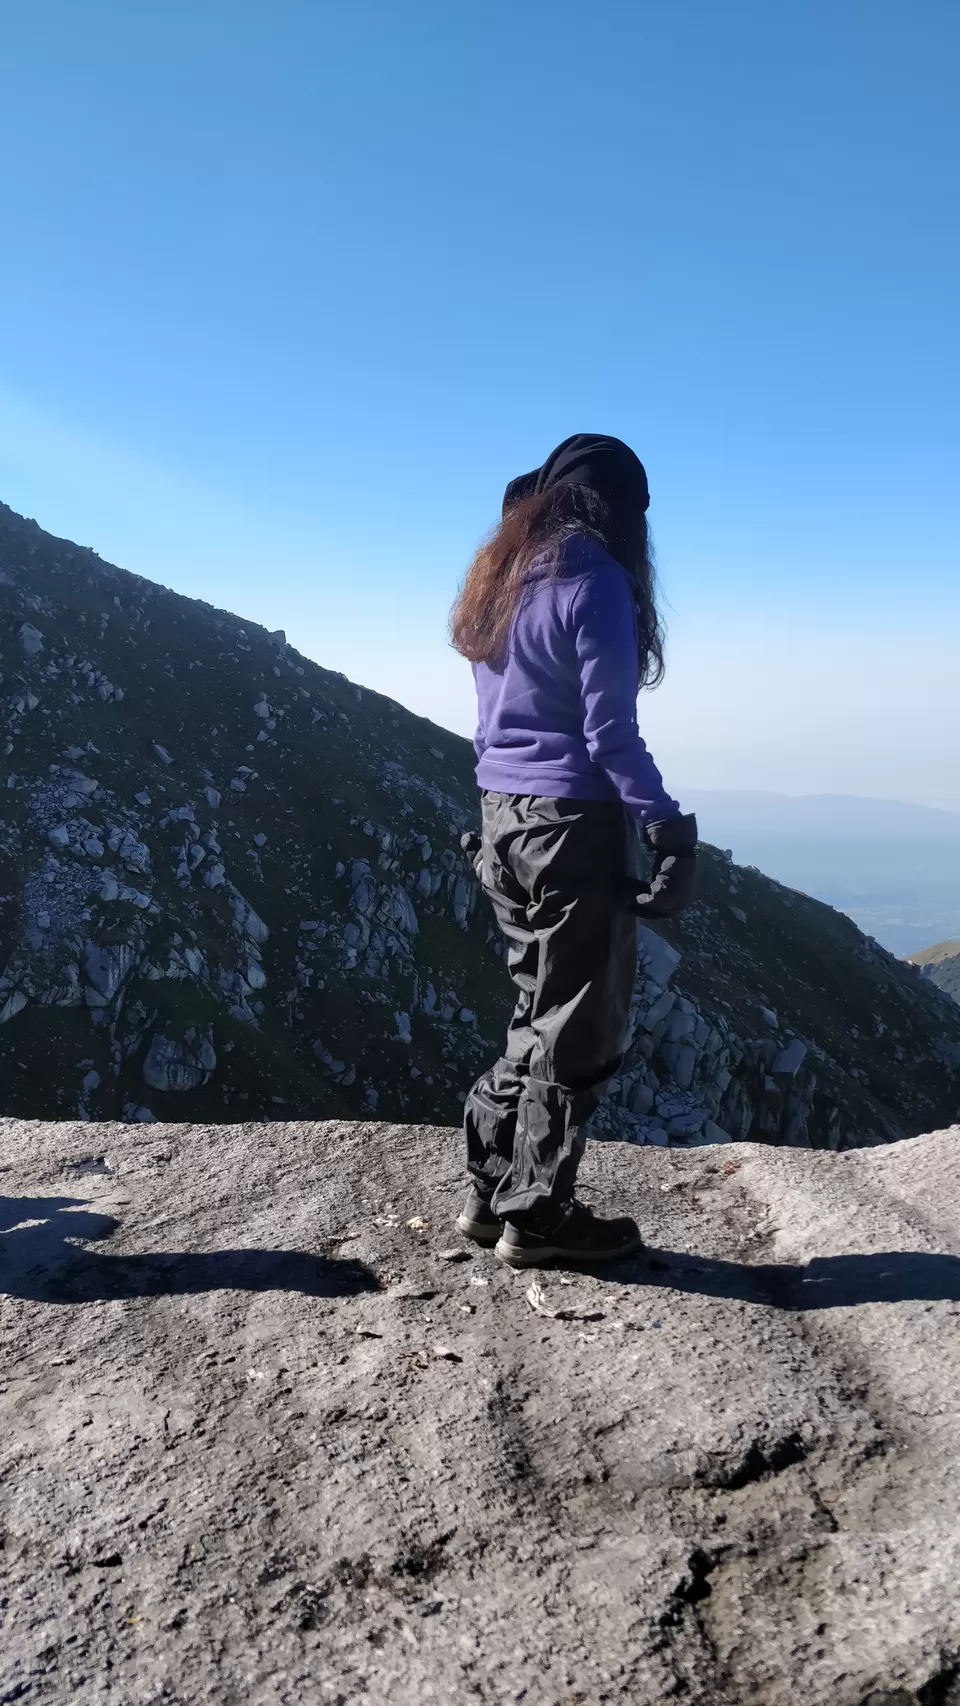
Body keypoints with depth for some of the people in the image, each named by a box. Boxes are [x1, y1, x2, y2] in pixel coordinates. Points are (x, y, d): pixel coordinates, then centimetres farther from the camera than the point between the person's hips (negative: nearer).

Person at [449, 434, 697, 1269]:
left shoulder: (499, 580, 14)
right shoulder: (593, 579, -11)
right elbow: (609, 731, -16)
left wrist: (505, 816, 19)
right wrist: (670, 829, -14)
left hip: (503, 817, 8)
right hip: (573, 823, -8)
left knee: (544, 1012, 17)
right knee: (579, 1027, 3)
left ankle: (492, 1191, 22)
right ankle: (537, 1216, 12)